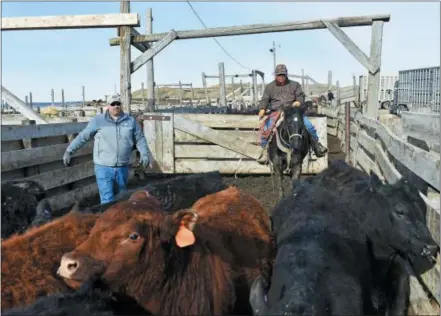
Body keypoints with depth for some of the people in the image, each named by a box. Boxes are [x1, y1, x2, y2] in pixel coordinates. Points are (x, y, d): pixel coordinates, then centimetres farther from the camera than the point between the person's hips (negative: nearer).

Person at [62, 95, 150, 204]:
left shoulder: (130, 121, 6)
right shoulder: (98, 120, -1)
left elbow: (140, 139, 12)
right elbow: (83, 136, 2)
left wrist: (144, 154, -1)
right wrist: (69, 151, 0)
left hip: (123, 167, 3)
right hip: (103, 167, -3)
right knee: (107, 200, -8)